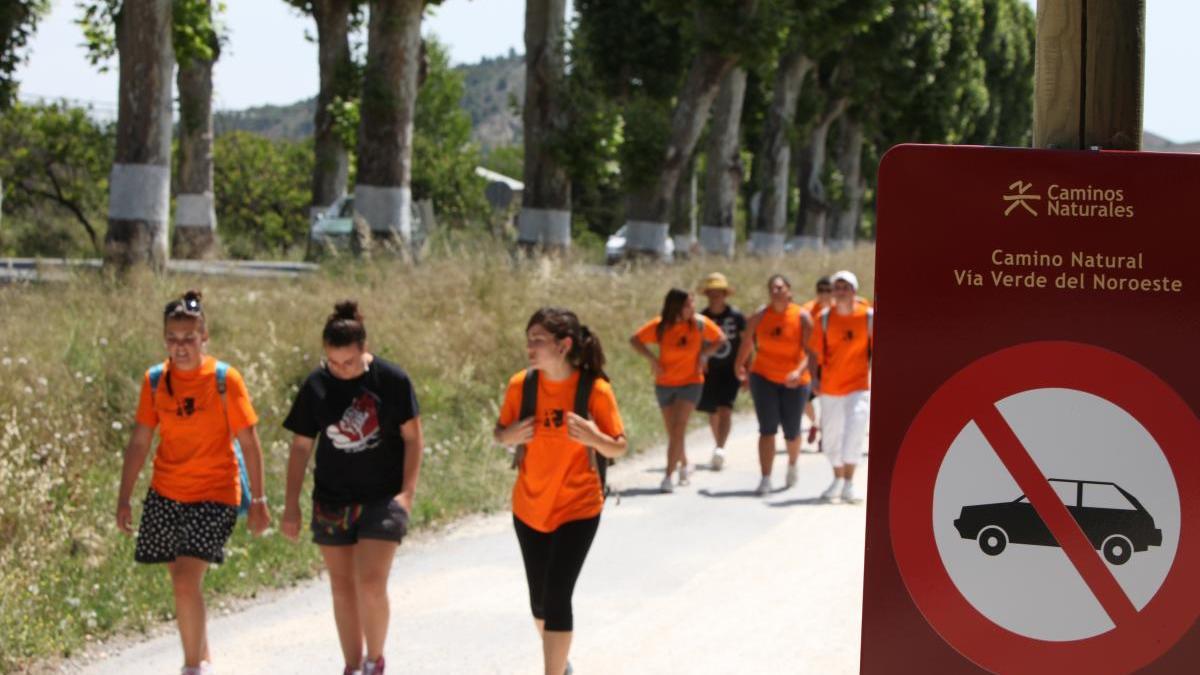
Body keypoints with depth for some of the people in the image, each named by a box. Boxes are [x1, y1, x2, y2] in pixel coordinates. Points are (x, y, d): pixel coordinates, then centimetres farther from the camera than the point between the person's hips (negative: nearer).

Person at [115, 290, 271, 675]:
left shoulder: (224, 379, -9)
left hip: (214, 496, -4)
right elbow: (139, 442, 8)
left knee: (186, 582, -17)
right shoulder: (155, 380, 2)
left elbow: (248, 442, -5)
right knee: (182, 583, 13)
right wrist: (123, 499, 6)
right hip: (165, 495, 4)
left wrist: (258, 501, -7)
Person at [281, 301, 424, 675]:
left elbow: (413, 438, -2)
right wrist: (291, 504, 3)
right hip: (332, 501, 3)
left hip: (382, 499, -3)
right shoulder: (315, 385, -2)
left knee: (371, 584, -12)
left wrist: (407, 491, -11)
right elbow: (301, 447, 4)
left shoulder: (392, 379, -9)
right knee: (342, 588, 9)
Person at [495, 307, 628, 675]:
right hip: (529, 508, 4)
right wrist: (509, 437, -18)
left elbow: (618, 448, -8)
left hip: (577, 509, -4)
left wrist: (594, 438, -29)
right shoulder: (520, 385, -9)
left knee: (557, 596, -14)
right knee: (540, 601, 14)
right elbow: (500, 432, 5)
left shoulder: (595, 389, -17)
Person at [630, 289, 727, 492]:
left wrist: (704, 355, -8)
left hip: (691, 382, -2)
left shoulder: (700, 323, -10)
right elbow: (635, 340, -1)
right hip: (664, 384, 2)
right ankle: (684, 465, 38)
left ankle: (668, 476, -16)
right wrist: (652, 358, -12)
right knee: (673, 433, 11)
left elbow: (720, 339, 6)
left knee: (678, 429, -16)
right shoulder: (660, 327, -11)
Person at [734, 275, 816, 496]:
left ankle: (793, 465, 42)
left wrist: (800, 371, -34)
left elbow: (809, 351, -18)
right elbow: (748, 342, 12)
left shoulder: (802, 317, -11)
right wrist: (740, 365, 21)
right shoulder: (759, 316, -5)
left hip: (794, 382, -1)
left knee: (791, 432, 10)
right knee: (767, 429, -10)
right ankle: (765, 480, -10)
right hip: (764, 377, 1)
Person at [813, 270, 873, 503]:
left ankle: (849, 484, -12)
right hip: (830, 386, 3)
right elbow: (816, 351, 5)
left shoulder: (868, 316, -4)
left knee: (854, 432, -18)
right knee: (830, 435, 12)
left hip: (859, 385, -3)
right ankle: (838, 479, 33)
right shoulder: (825, 317, 0)